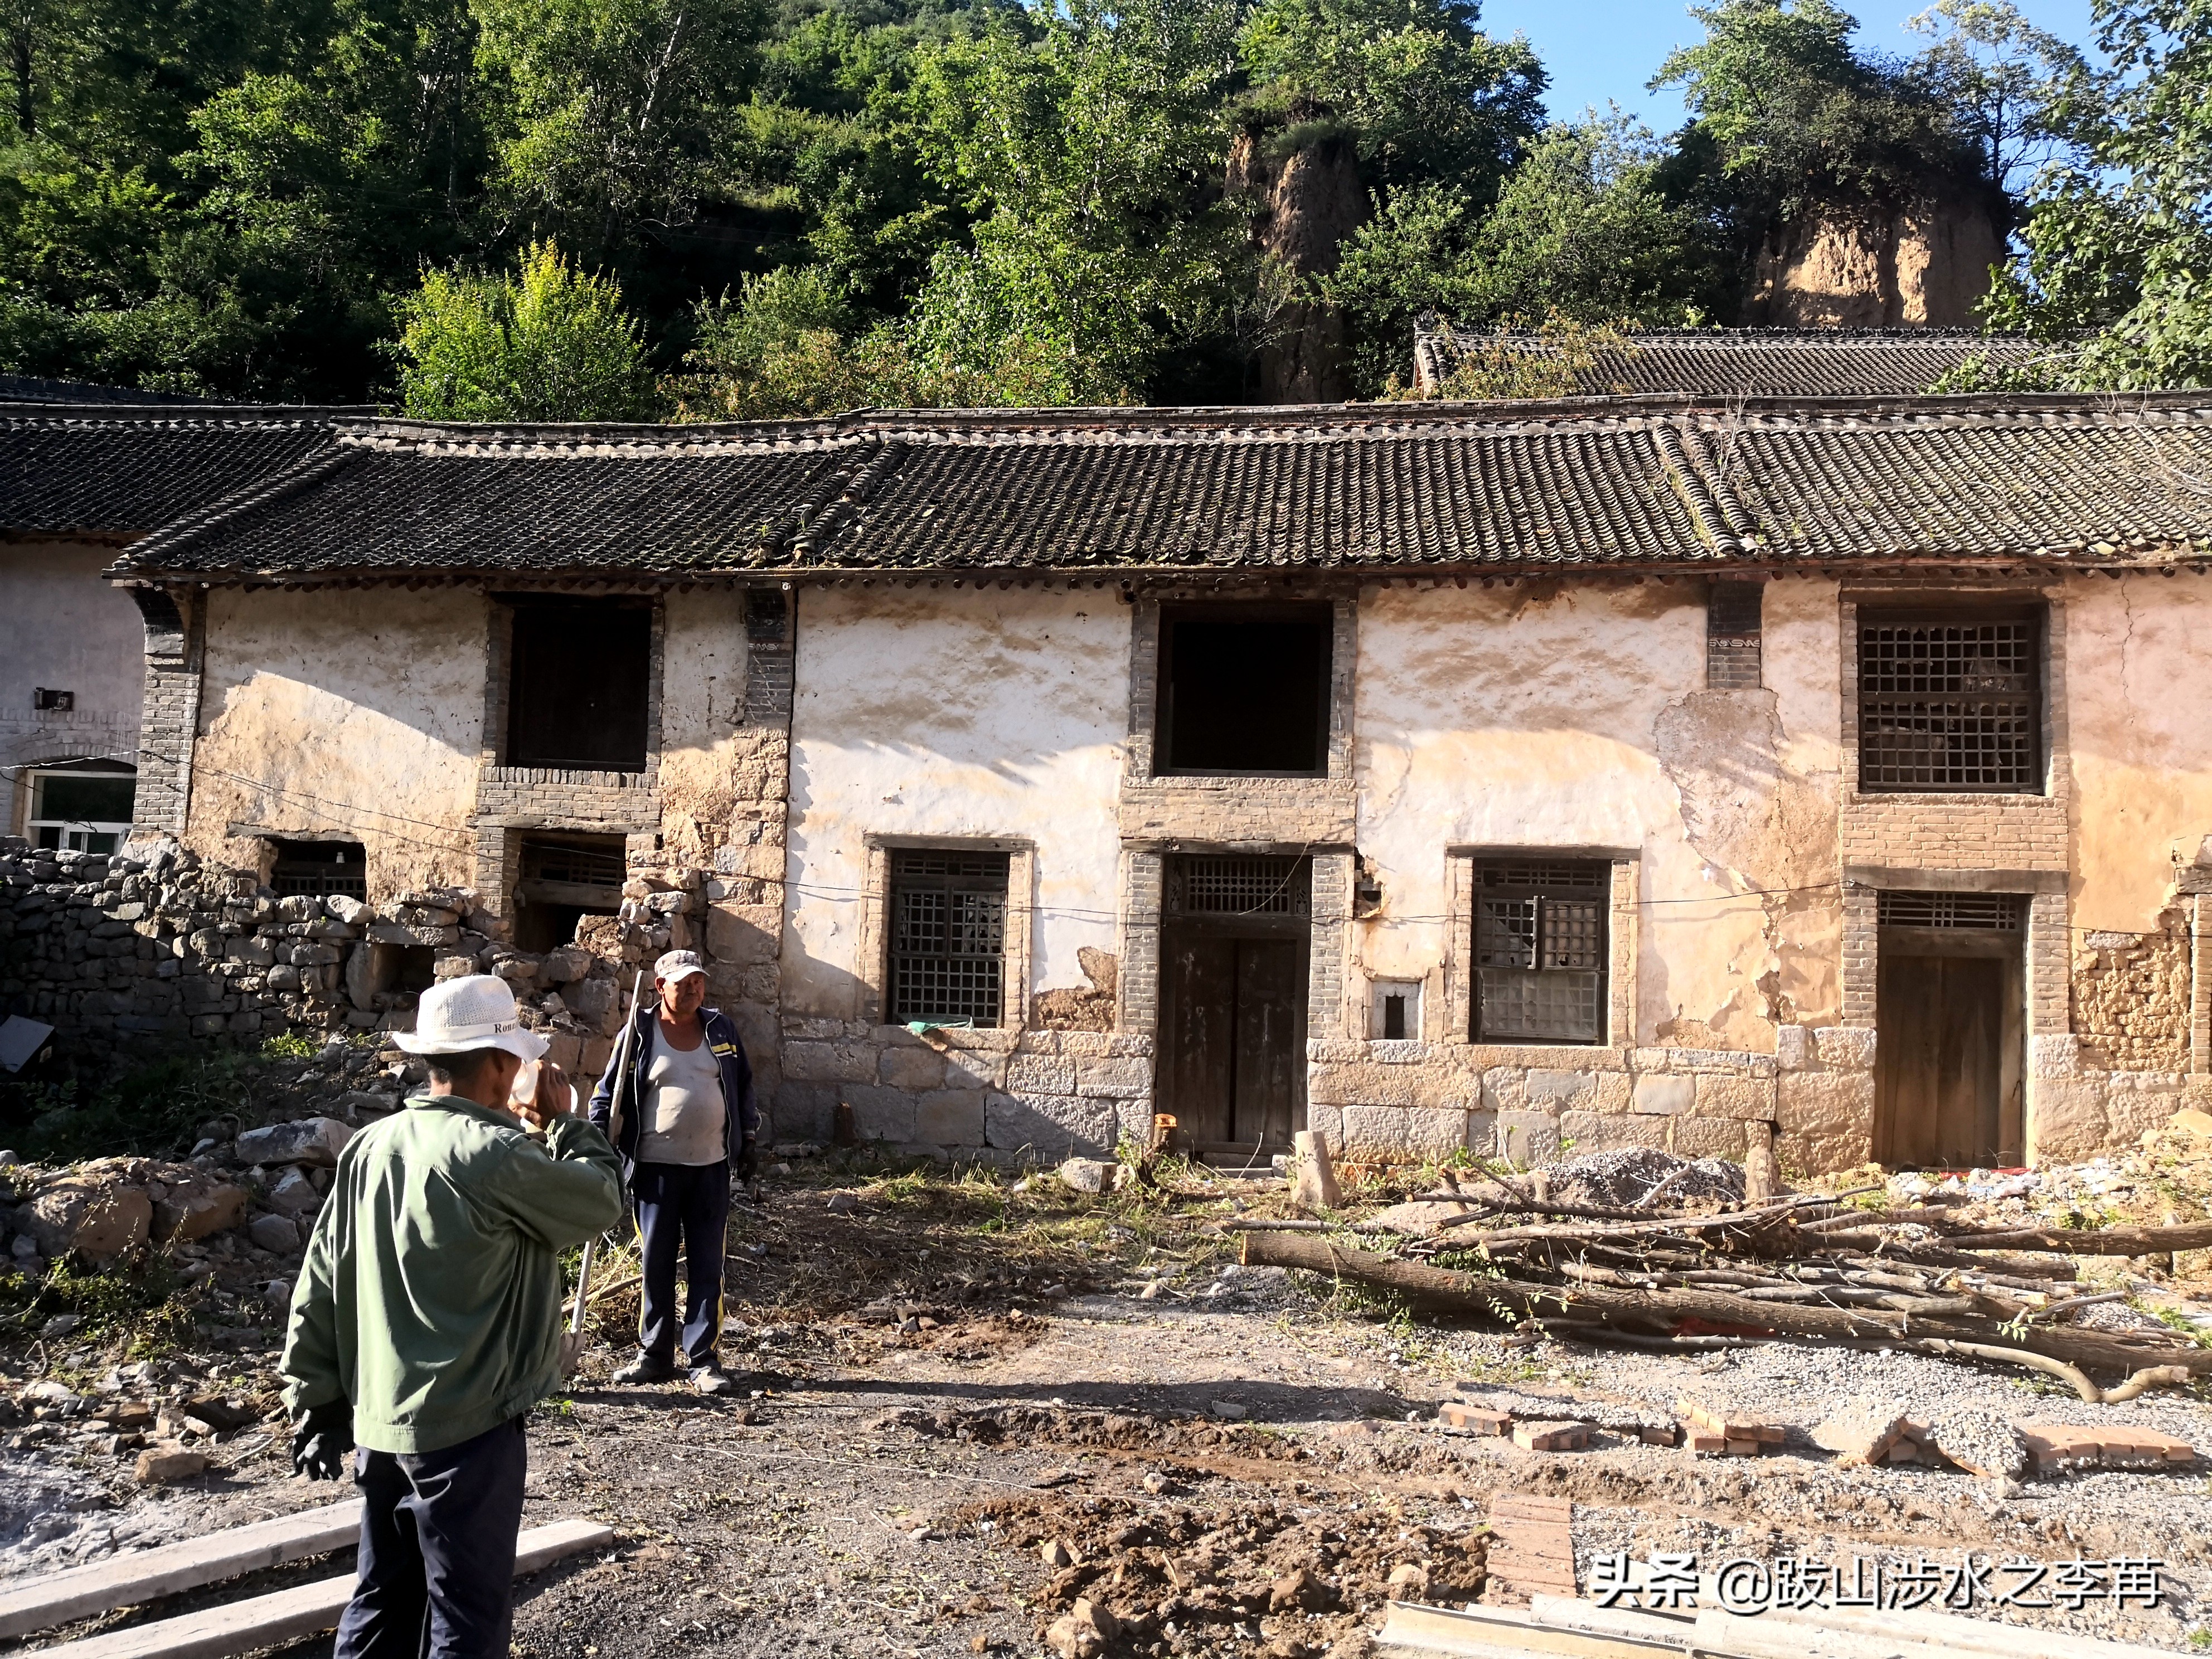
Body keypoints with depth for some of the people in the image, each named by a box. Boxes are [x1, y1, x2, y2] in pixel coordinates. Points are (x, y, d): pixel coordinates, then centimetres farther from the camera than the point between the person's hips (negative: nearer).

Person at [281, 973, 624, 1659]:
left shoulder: (369, 1147, 4)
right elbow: (603, 1198, -7)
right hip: (466, 1425, -8)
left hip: (379, 1422, 8)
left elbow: (320, 1287, 8)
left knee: (382, 1603, 20)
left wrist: (319, 1407, 16)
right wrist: (563, 1122, 8)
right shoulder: (491, 1155, -20)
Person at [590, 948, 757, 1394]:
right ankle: (655, 1355, 19)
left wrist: (749, 1137, 14)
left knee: (707, 1265, 3)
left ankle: (703, 1359, 11)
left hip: (711, 1166, 2)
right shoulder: (640, 1033, -2)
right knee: (656, 1264, 6)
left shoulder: (721, 1029, 6)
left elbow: (743, 1086, 16)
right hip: (656, 1167, -2)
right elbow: (607, 1093, 1)